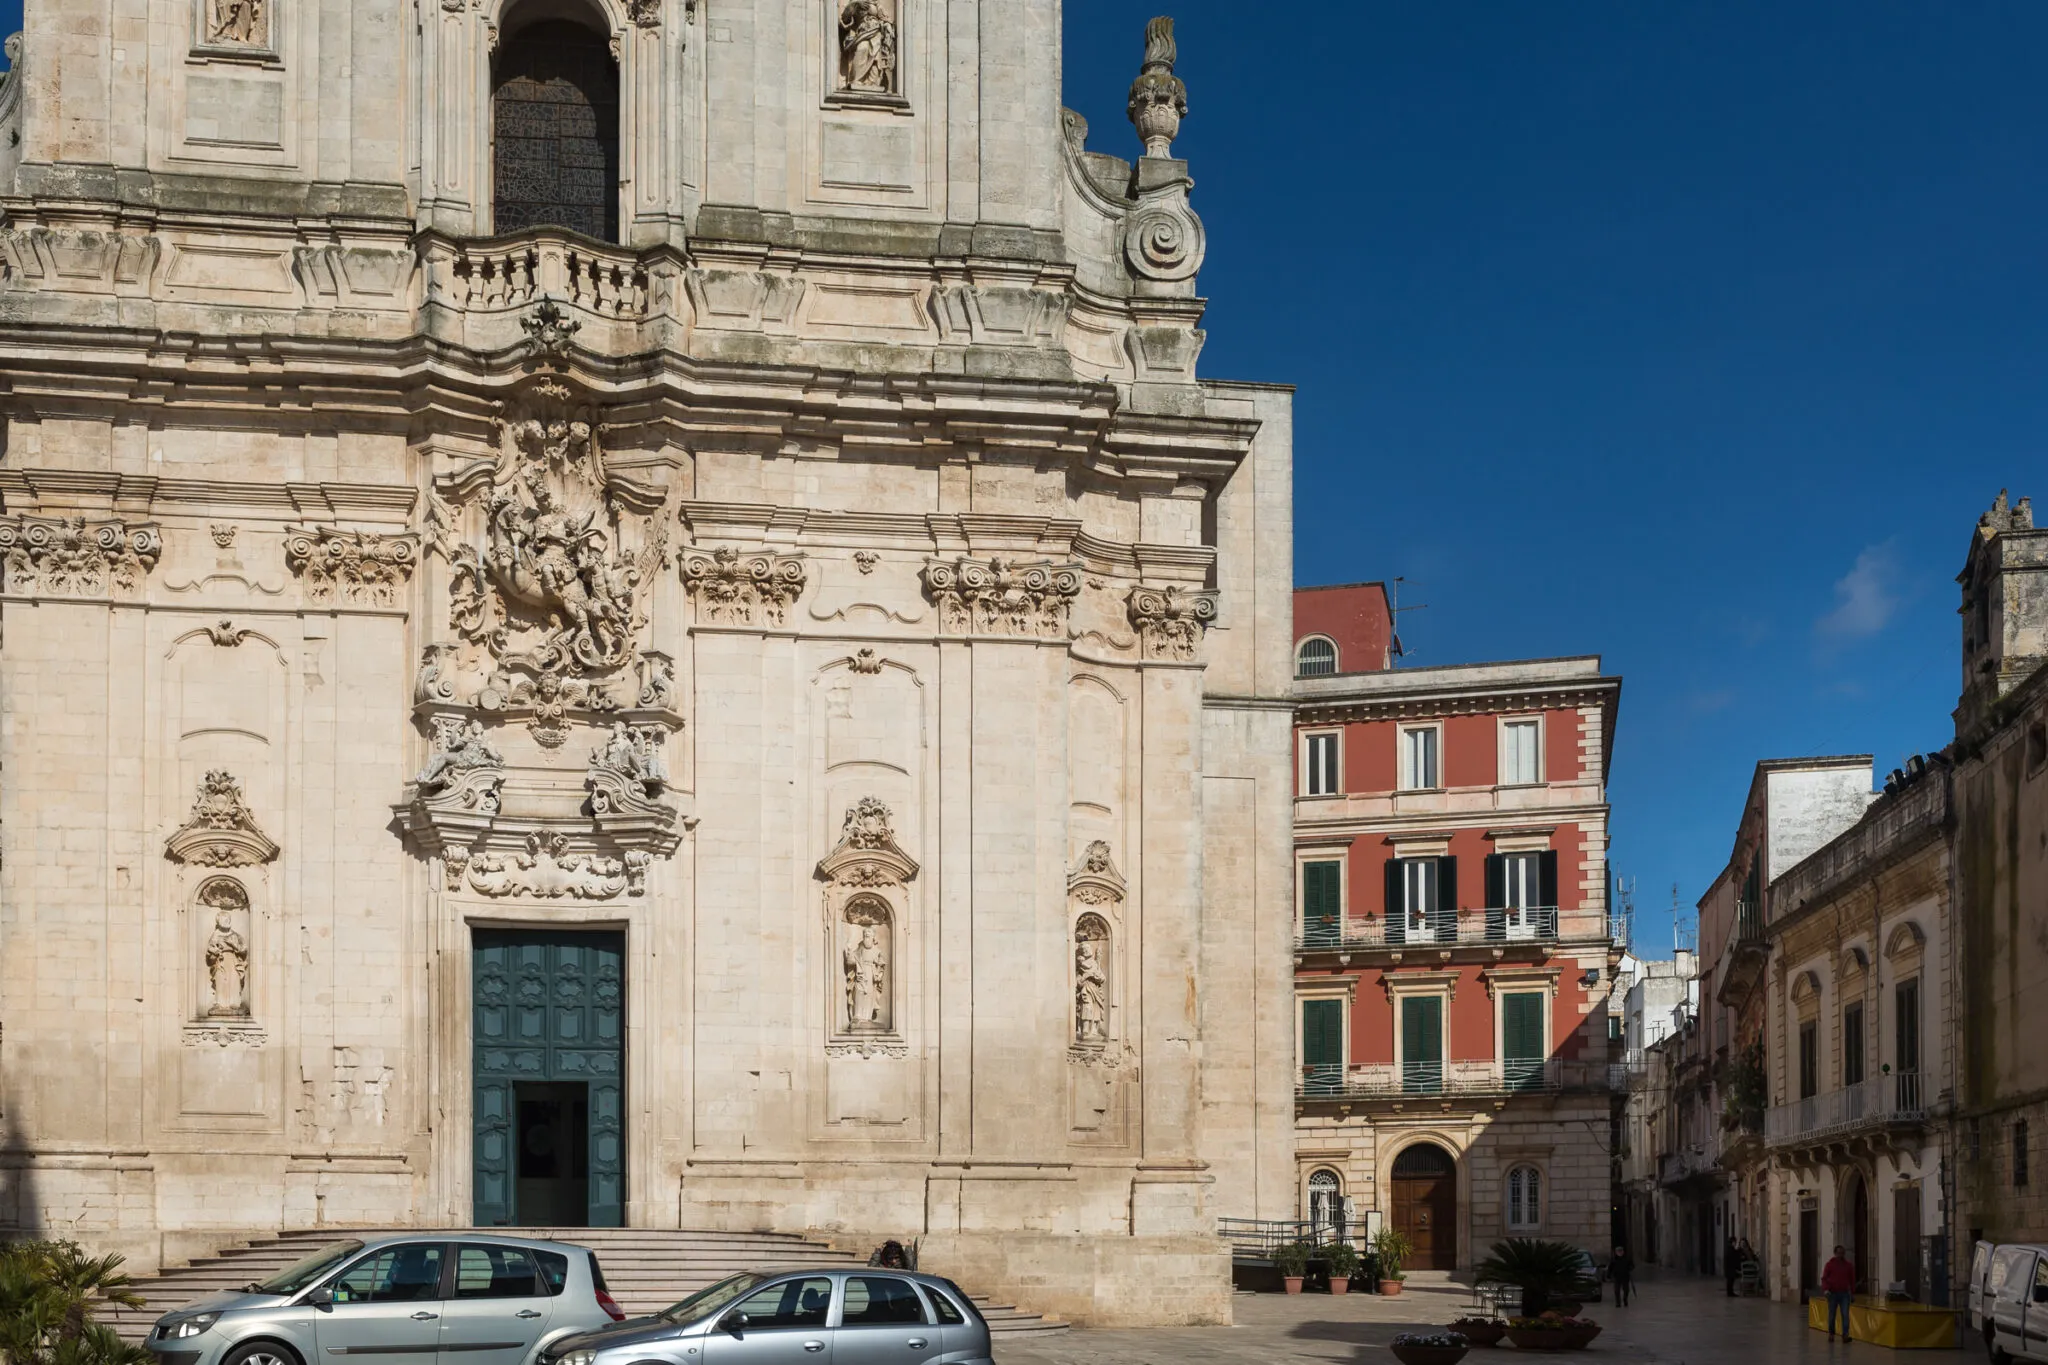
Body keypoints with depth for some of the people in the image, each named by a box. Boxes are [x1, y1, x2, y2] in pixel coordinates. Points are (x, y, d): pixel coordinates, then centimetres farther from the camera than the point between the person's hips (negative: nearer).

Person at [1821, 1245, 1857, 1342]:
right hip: (1832, 1293, -1)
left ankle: (1845, 1335, -11)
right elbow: (1824, 1278, -1)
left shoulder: (1848, 1265, 7)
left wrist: (1853, 1293, 12)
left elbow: (1852, 1280, 14)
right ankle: (1831, 1333, 16)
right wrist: (1825, 1289, -16)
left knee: (1845, 1314, -8)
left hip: (1844, 1294, 1)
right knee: (1832, 1315, 5)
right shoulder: (1830, 1264, 1)